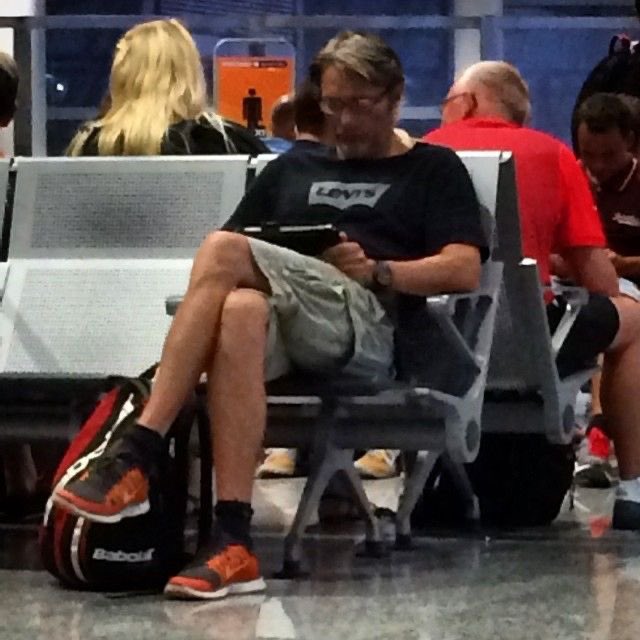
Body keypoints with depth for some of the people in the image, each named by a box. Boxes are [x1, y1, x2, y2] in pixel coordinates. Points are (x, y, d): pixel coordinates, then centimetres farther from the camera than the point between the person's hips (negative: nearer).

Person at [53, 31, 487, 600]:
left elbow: (464, 272, 6)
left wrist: (376, 270, -8)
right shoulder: (291, 171, 36)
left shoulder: (433, 169, 22)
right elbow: (221, 272, 26)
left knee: (225, 251, -31)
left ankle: (136, 458, -37)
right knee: (239, 311, -38)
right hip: (281, 317, 4)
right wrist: (288, 263, 4)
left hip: (368, 324, -4)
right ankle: (233, 542, -46)